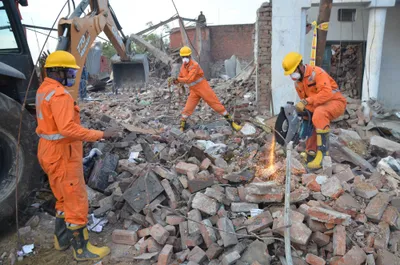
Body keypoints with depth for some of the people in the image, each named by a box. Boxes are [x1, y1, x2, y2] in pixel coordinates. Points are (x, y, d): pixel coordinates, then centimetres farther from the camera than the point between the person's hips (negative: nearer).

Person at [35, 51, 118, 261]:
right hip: (62, 156, -10)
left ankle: (62, 239, 37)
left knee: (64, 199, 23)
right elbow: (67, 129, -32)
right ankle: (82, 249, 15)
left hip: (52, 152, 10)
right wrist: (100, 135, -28)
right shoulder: (59, 94, -22)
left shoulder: (44, 90, 12)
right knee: (76, 203, 2)